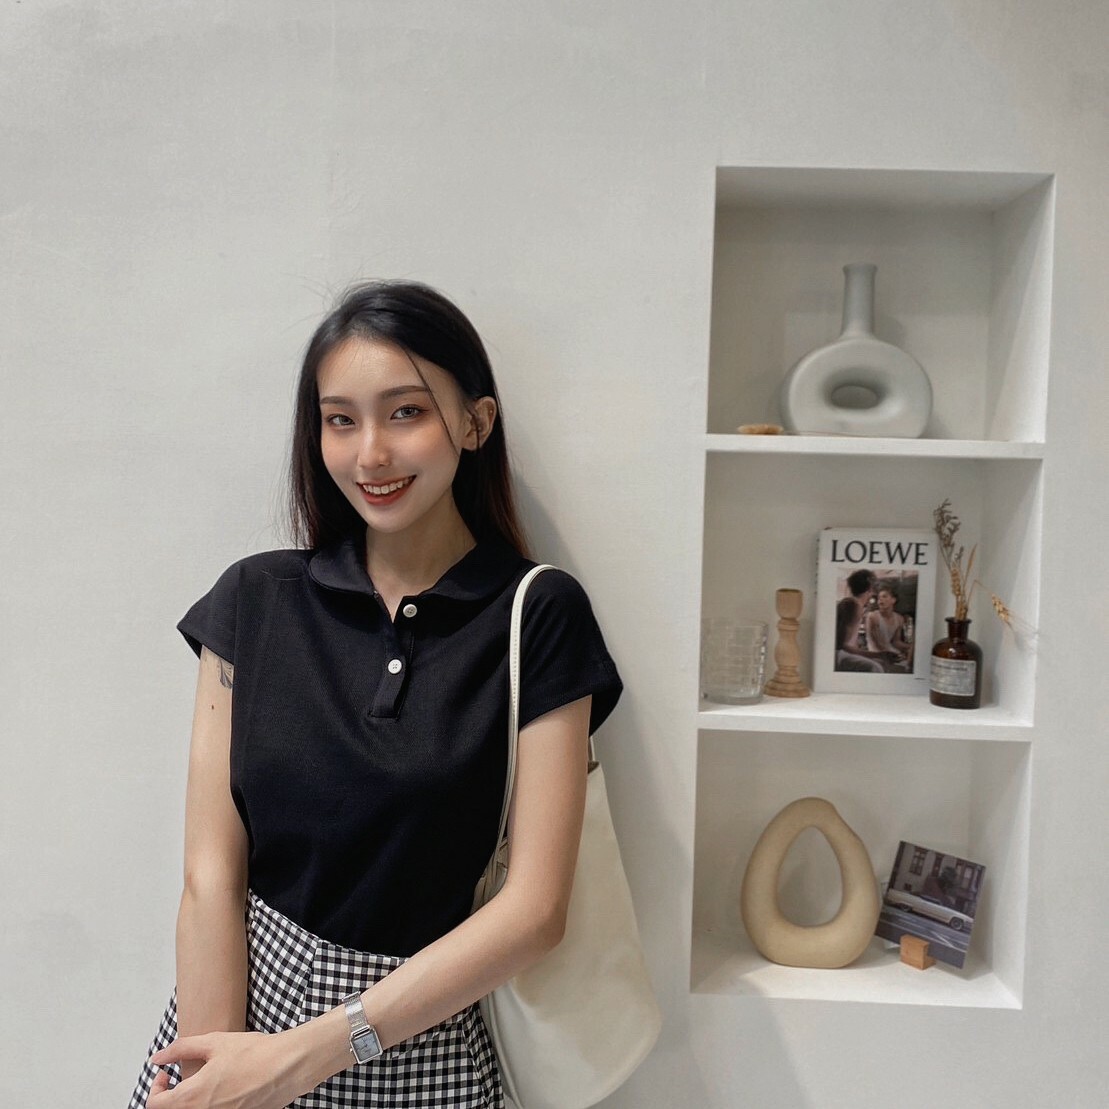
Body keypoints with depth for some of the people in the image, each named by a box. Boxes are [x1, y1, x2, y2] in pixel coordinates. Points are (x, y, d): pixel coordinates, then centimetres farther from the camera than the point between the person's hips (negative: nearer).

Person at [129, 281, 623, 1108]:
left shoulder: (540, 617, -11)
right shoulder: (257, 600, -4)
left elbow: (536, 908, -14)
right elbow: (214, 874, -6)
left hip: (422, 1042, -1)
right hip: (245, 1001, 2)